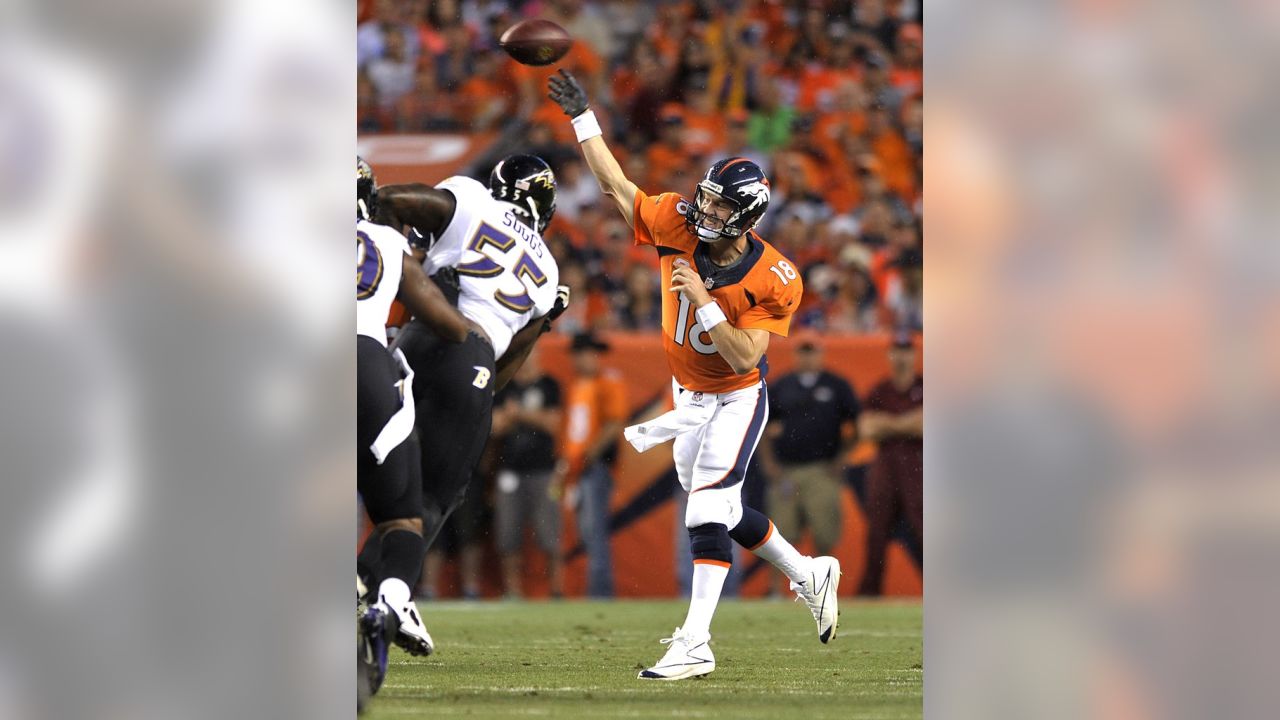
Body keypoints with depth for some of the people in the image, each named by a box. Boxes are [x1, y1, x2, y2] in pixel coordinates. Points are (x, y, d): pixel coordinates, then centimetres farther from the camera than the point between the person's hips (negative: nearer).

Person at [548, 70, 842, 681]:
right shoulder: (678, 225, -14)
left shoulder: (771, 280, -25)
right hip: (690, 399, 6)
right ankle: (808, 575, 38)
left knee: (709, 511, -18)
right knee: (721, 511, 15)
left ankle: (694, 643, -22)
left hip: (737, 400, -6)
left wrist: (703, 300, -35)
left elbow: (744, 357, -29)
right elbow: (616, 186, -4)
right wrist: (583, 119, -7)